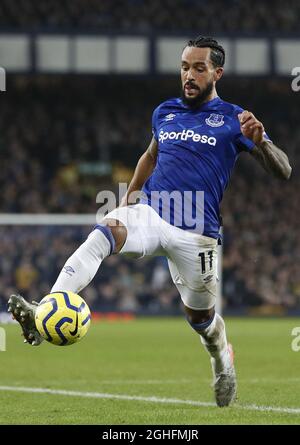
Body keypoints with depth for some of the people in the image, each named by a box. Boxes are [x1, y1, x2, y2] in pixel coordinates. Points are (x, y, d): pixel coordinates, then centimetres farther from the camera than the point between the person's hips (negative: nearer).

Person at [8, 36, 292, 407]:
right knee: (103, 234, -30)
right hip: (148, 213, 2)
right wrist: (130, 195, 22)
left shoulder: (232, 119, -1)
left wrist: (260, 141, -27)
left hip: (194, 233, -2)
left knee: (200, 316, 8)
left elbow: (283, 172, -8)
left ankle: (223, 363, 46)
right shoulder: (165, 112, 12)